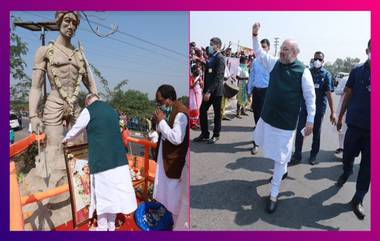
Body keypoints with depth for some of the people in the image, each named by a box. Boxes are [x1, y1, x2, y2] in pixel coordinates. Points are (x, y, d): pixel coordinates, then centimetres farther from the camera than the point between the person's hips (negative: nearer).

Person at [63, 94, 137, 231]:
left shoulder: (89, 111, -1)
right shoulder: (112, 110, 15)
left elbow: (76, 130, 12)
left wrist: (66, 139, 32)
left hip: (101, 160, -5)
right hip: (118, 158, 5)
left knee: (102, 193, 8)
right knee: (114, 191, 12)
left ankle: (102, 227, 23)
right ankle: (111, 226, 27)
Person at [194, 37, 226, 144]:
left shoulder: (220, 58, -13)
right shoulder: (211, 58, 13)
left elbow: (218, 77, -20)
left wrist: (209, 91, -24)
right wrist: (205, 89, 10)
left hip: (216, 91, -8)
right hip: (208, 90, 8)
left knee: (217, 113, 5)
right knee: (202, 111, 7)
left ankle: (216, 135, 19)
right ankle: (204, 134, 19)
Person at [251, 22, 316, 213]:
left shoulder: (303, 71, -11)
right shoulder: (274, 63, 3)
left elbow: (310, 97, -6)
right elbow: (259, 53, 8)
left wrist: (310, 120, -6)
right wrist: (255, 35, -6)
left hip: (286, 122, -5)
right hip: (267, 117, 6)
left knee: (280, 159, 3)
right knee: (274, 150, 25)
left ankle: (273, 195, 17)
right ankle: (282, 170, 54)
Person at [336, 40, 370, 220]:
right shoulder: (357, 71, 0)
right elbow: (347, 95, 7)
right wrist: (340, 117, 9)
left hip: (372, 128, -1)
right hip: (355, 124, 1)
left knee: (367, 165, 4)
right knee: (348, 155, 14)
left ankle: (358, 199, 18)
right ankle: (345, 174, 48)